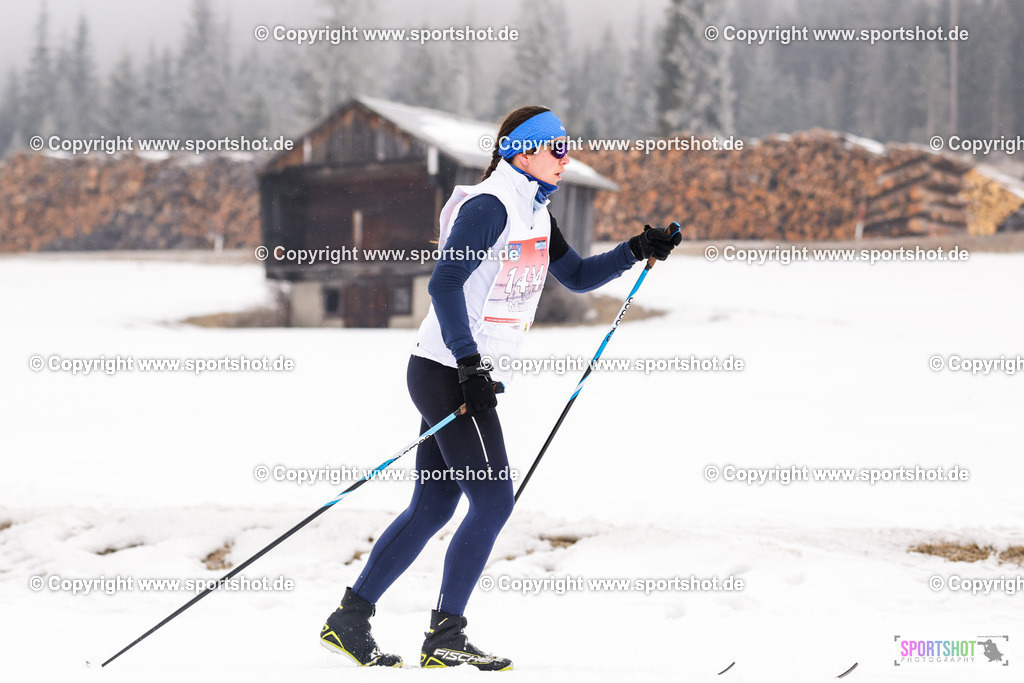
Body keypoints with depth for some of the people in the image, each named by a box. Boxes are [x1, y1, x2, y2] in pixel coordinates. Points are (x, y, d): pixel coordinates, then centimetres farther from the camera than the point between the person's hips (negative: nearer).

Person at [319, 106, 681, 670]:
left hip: (473, 374, 10)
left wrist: (637, 251, 10)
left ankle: (349, 620, 15)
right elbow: (445, 283, -22)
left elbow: (577, 276, 23)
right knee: (492, 502, -7)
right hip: (449, 374, -10)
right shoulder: (489, 206, -14)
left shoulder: (534, 212, 15)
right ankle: (445, 637, 1)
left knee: (433, 507, 10)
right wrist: (469, 364, -27)